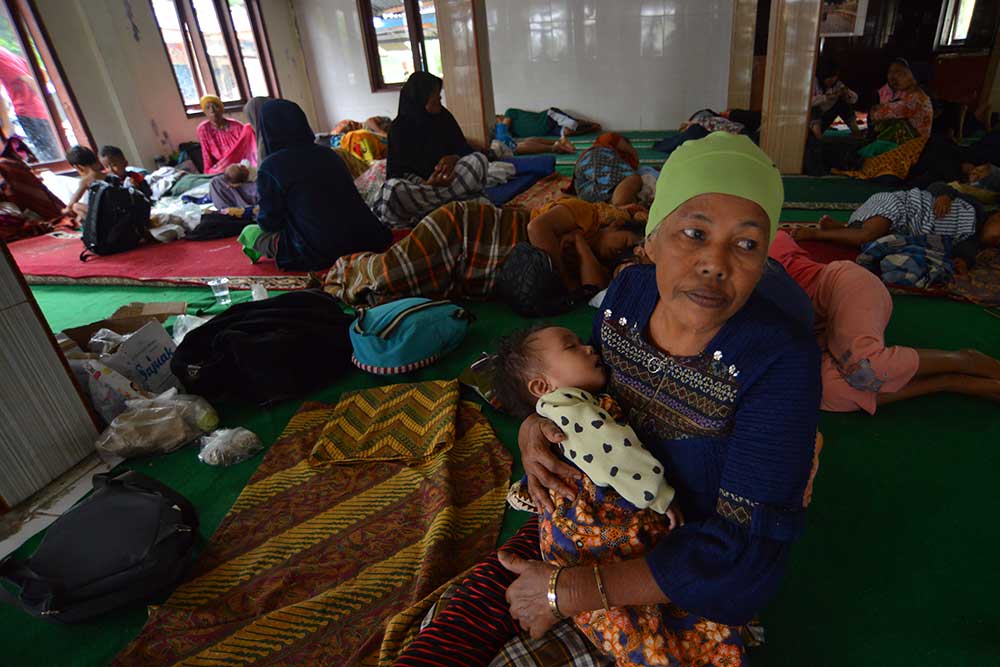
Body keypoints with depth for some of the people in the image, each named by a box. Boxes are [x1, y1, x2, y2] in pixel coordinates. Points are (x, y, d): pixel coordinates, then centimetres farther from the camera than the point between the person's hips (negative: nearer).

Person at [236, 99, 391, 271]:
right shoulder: (327, 153, 8)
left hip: (320, 254, -4)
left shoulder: (270, 167, -8)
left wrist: (262, 217, 25)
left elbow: (268, 223, 0)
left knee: (250, 232, 18)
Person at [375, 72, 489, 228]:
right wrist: (426, 184, -29)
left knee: (478, 159, -22)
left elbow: (465, 149, 8)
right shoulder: (400, 127, -6)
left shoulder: (444, 117, 5)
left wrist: (453, 158, -18)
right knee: (392, 187, -37)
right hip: (416, 184, -3)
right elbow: (398, 172, -8)